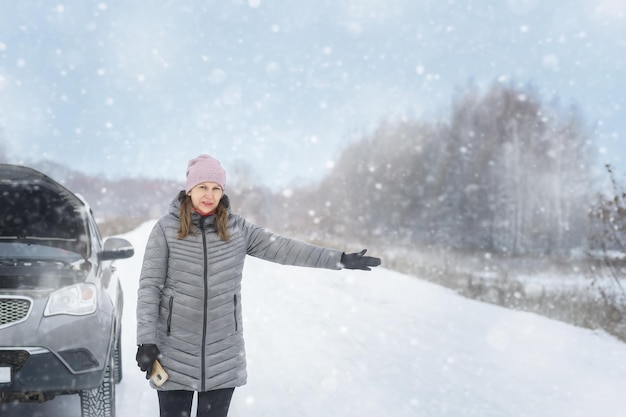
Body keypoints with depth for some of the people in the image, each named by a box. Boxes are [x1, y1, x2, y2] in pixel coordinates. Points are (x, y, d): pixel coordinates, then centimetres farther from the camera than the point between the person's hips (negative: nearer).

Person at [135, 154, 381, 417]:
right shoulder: (166, 228, -7)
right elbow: (149, 286, -7)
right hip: (175, 351, -2)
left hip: (223, 352, 2)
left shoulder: (237, 228, 1)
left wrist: (340, 259, -5)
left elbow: (282, 249, -1)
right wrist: (146, 340, -14)